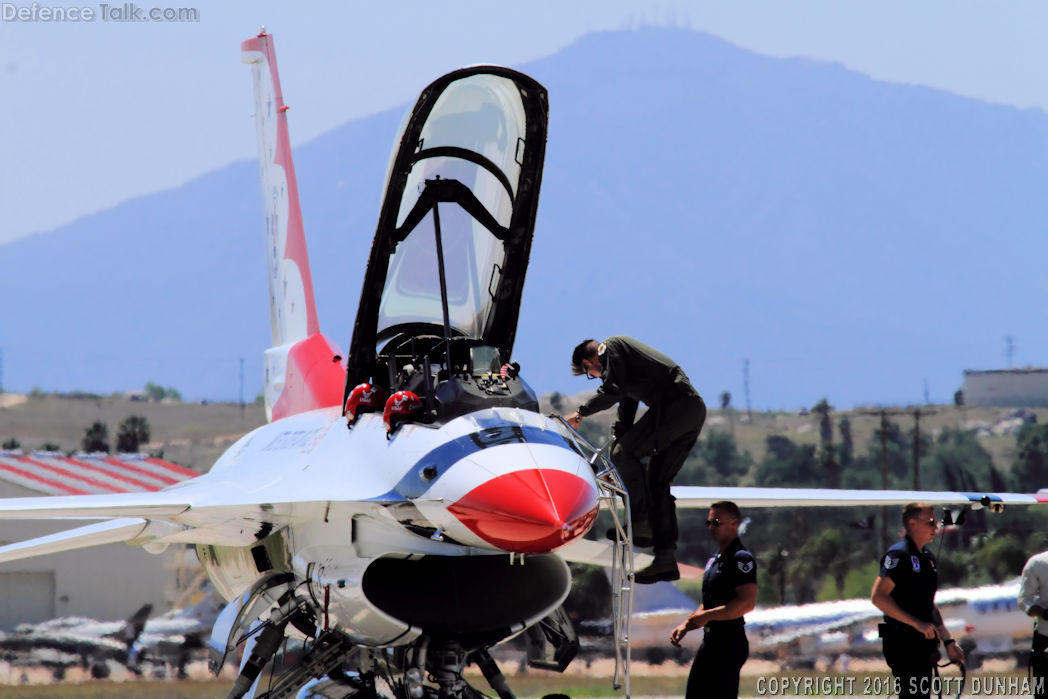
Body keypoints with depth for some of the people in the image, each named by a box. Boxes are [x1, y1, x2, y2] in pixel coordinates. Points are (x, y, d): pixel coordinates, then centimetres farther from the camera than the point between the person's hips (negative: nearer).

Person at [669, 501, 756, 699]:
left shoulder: (741, 558, -12)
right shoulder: (714, 560, 19)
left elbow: (747, 603, -23)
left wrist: (706, 616, -23)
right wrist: (685, 625, 14)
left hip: (729, 643, -10)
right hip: (710, 640, 10)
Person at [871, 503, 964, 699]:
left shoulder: (926, 556, 17)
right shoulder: (899, 555, -12)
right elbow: (878, 597, -21)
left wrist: (948, 641, 20)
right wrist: (917, 623, -22)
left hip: (923, 645, 9)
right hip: (903, 644, -9)